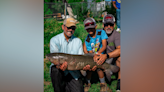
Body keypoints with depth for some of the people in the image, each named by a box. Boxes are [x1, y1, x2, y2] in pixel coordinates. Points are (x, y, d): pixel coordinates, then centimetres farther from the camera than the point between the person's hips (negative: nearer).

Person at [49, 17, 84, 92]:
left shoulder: (78, 41, 5)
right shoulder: (55, 40, -6)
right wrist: (59, 65, -41)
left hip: (73, 72, 3)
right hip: (59, 70, -3)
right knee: (55, 70, -36)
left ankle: (66, 85, 22)